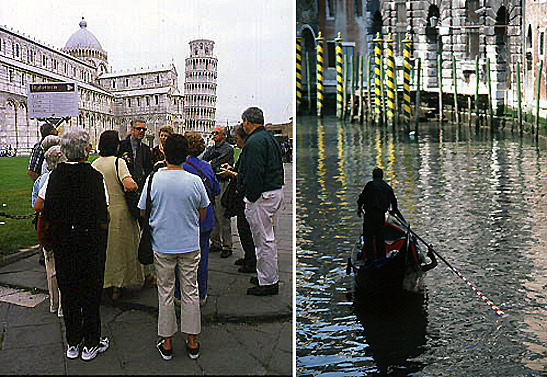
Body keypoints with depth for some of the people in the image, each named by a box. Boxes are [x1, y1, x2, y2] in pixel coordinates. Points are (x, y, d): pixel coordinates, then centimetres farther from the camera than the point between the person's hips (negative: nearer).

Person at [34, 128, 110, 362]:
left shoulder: (55, 175, -4)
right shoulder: (95, 176, -14)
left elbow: (38, 206, 0)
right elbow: (105, 215, -12)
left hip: (62, 240, 4)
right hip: (91, 239, -3)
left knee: (68, 290, 14)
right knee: (91, 290, 9)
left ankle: (73, 343, 26)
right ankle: (91, 344, 20)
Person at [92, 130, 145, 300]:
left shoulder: (94, 164, 3)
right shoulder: (118, 162, -13)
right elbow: (129, 185, -26)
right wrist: (136, 185, -5)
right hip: (119, 209, -5)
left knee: (103, 246, 16)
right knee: (119, 246, 7)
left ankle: (104, 281, 27)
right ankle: (117, 287, 13)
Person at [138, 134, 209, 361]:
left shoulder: (153, 180, -10)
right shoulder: (195, 181, -8)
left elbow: (143, 213, -1)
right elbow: (202, 216, 3)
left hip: (162, 245, 0)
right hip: (190, 245, 1)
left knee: (165, 293, 11)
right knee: (191, 292, 11)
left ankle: (166, 343, 20)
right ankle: (192, 342, 19)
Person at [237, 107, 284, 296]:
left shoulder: (254, 142, -17)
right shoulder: (270, 138, 15)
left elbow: (254, 174, -24)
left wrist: (250, 198, -16)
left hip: (261, 195, -11)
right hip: (276, 191, 11)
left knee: (264, 240, -3)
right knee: (269, 237, 19)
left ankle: (268, 283, 6)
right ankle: (271, 276, 30)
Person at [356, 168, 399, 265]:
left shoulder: (370, 185, -5)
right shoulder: (387, 187, 10)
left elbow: (362, 197, -5)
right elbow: (393, 200, 20)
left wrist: (359, 208, 10)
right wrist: (394, 210, 37)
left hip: (370, 214, -5)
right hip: (381, 215, 5)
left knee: (368, 236, 0)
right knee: (380, 236, 14)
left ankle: (371, 258, -5)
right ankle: (381, 257, 17)